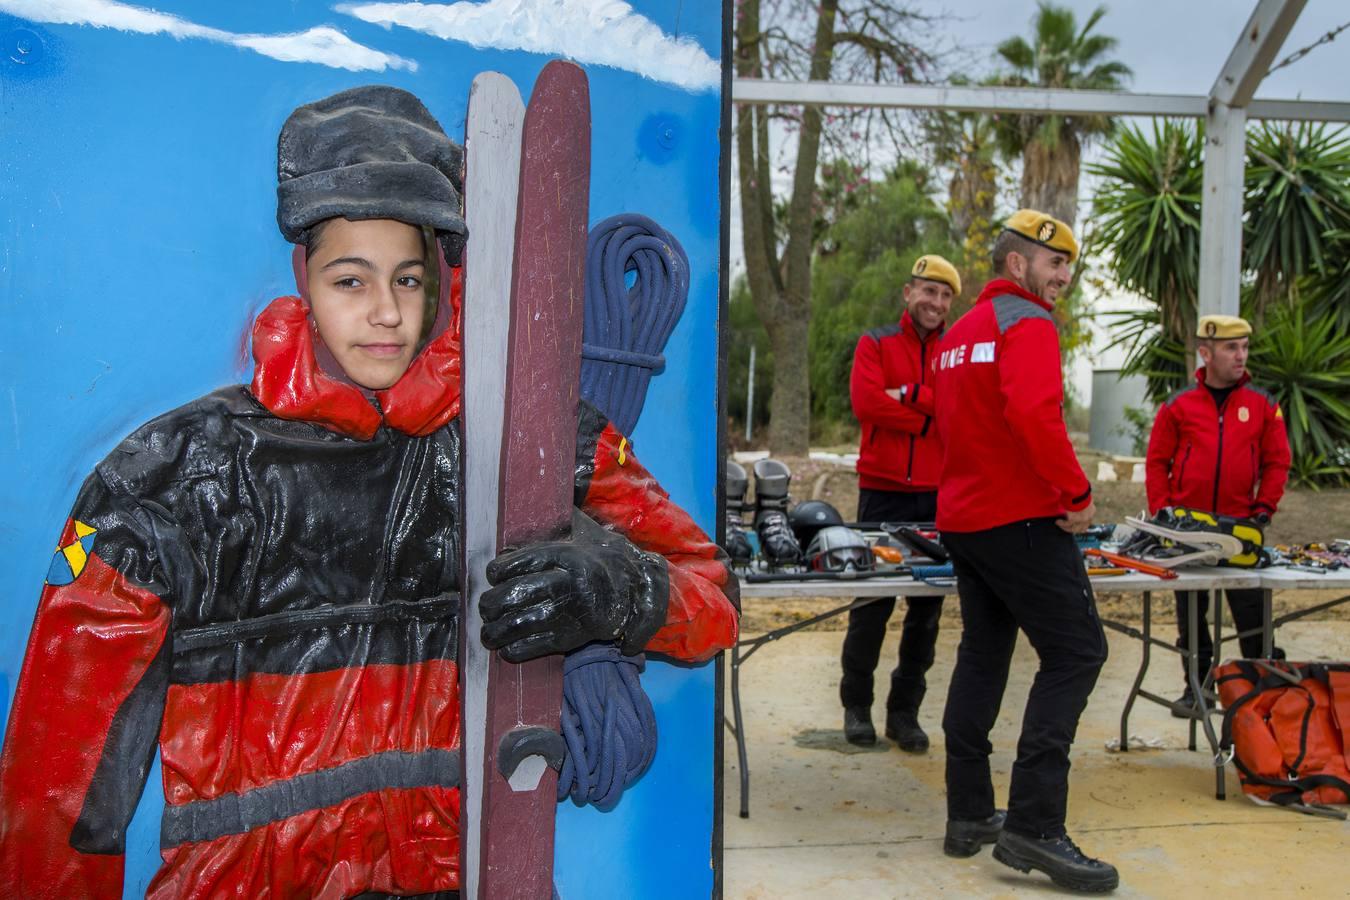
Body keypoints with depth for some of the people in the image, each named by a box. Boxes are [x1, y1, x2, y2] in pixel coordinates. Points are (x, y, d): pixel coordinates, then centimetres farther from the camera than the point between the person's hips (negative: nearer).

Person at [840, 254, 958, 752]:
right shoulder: (875, 344, 5)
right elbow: (866, 401, -12)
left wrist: (909, 396, -13)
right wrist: (934, 414, -8)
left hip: (939, 496, 3)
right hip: (883, 492, -2)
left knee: (927, 608, 6)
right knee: (872, 604, 3)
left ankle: (905, 711, 17)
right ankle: (856, 705, 17)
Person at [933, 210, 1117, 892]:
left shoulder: (959, 332, 20)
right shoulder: (1028, 323, -10)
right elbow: (1034, 412, -27)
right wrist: (1077, 490, -19)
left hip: (961, 519, 10)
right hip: (1022, 520, -10)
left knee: (983, 655, 14)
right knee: (1076, 652, -6)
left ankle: (969, 816, 18)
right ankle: (1033, 825, -10)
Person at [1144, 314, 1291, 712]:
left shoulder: (1262, 405, 3)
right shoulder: (1178, 405, -1)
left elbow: (1277, 461, 6)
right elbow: (1157, 462, 2)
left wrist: (1264, 508, -4)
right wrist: (1161, 514, -5)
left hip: (1239, 527, 0)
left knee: (1251, 611, 3)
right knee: (1191, 612, 10)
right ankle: (1197, 686, 23)